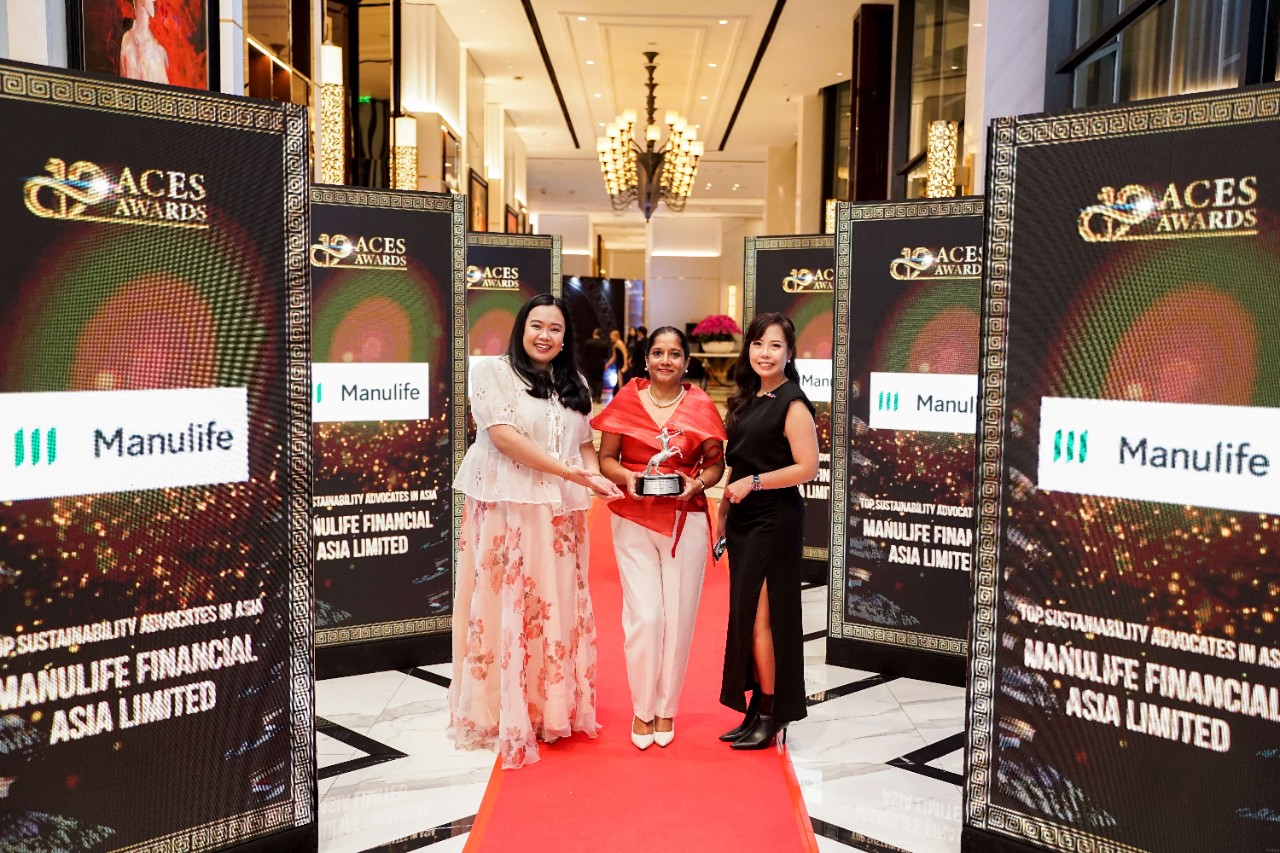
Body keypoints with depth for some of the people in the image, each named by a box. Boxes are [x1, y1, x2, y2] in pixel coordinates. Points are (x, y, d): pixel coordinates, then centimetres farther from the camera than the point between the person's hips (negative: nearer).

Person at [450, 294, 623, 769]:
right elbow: (503, 435, -14)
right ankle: (502, 715, 9)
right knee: (505, 608, -1)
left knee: (557, 608, 7)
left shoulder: (574, 384, 16)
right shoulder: (493, 371, -2)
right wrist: (572, 473, -18)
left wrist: (596, 477, -6)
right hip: (506, 508, -5)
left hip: (560, 512, 5)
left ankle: (553, 709, 18)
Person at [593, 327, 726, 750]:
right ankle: (642, 710, 15)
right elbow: (605, 458, 6)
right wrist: (626, 476, -13)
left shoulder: (701, 406, 3)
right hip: (634, 522, -1)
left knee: (678, 617, 4)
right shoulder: (626, 399, 2)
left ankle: (666, 710, 22)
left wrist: (697, 484, -12)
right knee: (644, 617, -5)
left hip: (686, 522, 1)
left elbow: (716, 464, 8)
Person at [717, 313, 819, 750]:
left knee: (760, 618, -4)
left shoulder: (792, 404, -10)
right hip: (743, 521, 8)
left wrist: (753, 483, -16)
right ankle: (756, 711, 20)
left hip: (774, 521, -8)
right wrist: (722, 513, 15)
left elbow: (808, 467, -17)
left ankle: (771, 715, 10)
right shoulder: (747, 400, 14)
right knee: (745, 617, 10)